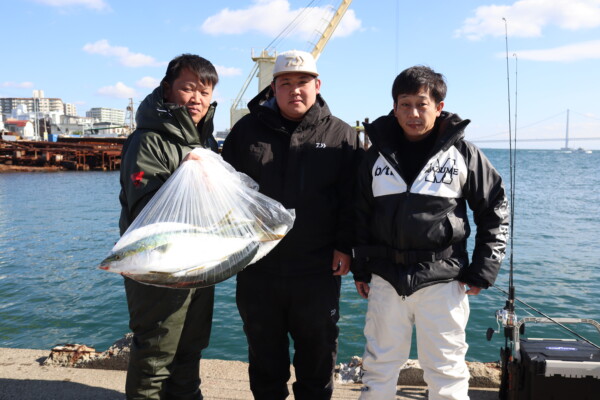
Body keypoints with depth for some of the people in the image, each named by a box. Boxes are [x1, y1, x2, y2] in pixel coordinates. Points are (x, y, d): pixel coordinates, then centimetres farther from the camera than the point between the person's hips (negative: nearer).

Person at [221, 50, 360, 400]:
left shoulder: (341, 135, 2)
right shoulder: (248, 130, 5)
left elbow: (351, 197, 1)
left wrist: (345, 246, -6)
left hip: (318, 271, -1)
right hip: (257, 269, 2)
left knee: (318, 351, 15)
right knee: (264, 351, 18)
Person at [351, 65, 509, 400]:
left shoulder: (463, 153, -2)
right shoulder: (377, 155, 5)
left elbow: (495, 212, 3)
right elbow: (362, 216, 12)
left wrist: (482, 271, -1)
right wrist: (360, 269, 10)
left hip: (441, 281, -2)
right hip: (386, 280, 3)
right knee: (378, 371, 15)